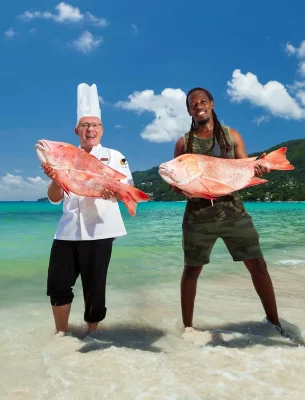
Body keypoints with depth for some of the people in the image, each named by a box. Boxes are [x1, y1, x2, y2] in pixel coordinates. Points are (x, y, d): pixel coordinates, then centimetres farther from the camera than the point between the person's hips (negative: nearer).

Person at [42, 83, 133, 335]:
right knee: (58, 283, 4)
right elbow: (55, 198, 7)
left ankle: (92, 334, 26)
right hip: (68, 230, 3)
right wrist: (55, 179, -15)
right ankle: (61, 334, 26)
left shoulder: (114, 156, 5)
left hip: (99, 230, -3)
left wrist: (112, 190, -24)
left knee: (94, 286, 4)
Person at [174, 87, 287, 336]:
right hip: (198, 213, 0)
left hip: (232, 209, 1)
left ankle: (273, 320, 19)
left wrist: (256, 169, -15)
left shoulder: (231, 135, 8)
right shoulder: (183, 143, 6)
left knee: (258, 264, 0)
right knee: (191, 269, 6)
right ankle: (187, 326, 22)